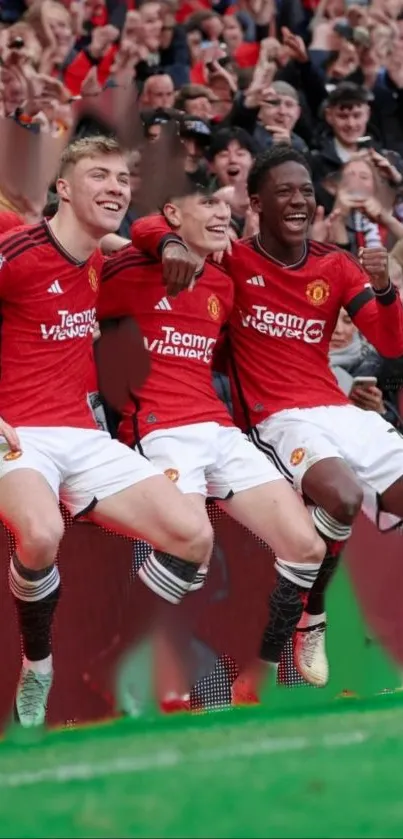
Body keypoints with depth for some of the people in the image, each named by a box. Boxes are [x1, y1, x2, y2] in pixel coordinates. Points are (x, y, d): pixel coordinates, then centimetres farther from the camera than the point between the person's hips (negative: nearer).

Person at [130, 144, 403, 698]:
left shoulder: (336, 267, 12)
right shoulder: (234, 259, 2)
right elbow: (145, 228, 0)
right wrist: (172, 243, -23)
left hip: (340, 412, 5)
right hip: (279, 419, -5)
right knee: (342, 495, -34)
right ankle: (309, 616, -10)